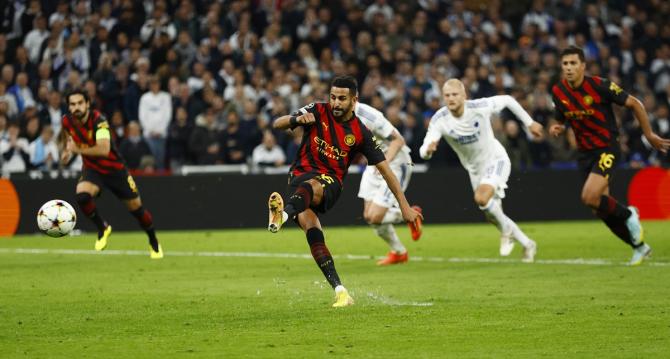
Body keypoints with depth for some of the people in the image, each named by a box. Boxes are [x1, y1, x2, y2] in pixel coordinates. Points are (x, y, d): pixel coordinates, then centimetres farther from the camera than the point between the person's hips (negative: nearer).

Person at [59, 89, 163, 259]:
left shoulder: (98, 120, -29)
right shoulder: (67, 121, -12)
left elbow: (104, 149, -43)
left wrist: (78, 149, -42)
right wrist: (66, 151, 4)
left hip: (115, 168, -3)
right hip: (92, 169, 3)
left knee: (136, 208, 6)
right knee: (82, 196, -28)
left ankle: (154, 243, 32)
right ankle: (102, 228, -1)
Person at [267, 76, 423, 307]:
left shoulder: (360, 133, 0)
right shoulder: (317, 111, 3)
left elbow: (384, 168, 5)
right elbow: (277, 124, 1)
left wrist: (405, 206, 4)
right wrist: (297, 119, -22)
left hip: (329, 182, -1)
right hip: (300, 174, 1)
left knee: (309, 187, -39)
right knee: (311, 229, -24)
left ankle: (283, 214, -71)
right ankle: (340, 291, -25)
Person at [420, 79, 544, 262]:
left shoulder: (480, 107, -24)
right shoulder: (439, 119, -20)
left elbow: (507, 100, -5)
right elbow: (423, 152, -25)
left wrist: (529, 122, 3)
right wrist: (428, 149, -51)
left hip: (496, 159, -4)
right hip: (475, 169, 4)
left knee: (481, 198, -29)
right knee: (491, 216, 10)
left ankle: (506, 229, -2)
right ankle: (527, 244, 29)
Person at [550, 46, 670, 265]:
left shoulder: (599, 86, -18)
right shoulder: (558, 92, -2)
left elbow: (634, 104, -8)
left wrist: (649, 135, -4)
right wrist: (558, 128, -8)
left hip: (606, 149, -6)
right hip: (584, 152, 6)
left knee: (590, 198, -24)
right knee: (601, 209, 6)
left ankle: (628, 215, 5)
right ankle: (639, 247, 24)